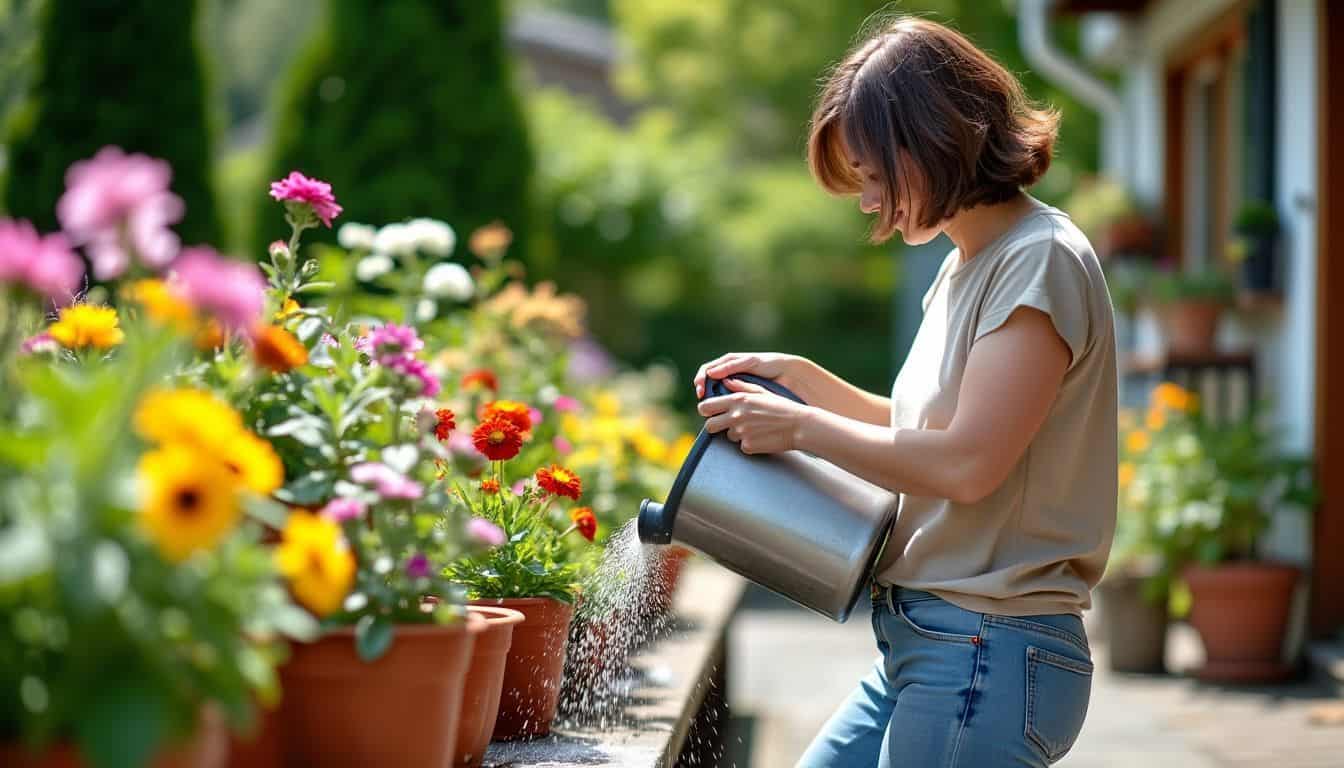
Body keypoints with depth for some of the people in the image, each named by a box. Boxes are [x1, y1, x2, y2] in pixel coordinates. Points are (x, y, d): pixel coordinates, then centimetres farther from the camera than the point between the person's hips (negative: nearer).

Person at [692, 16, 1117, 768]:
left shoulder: (1042, 261, -15)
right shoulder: (967, 265, 15)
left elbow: (965, 464, -22)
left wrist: (801, 426, -12)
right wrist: (800, 376, 13)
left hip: (989, 655, -9)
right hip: (922, 643, 9)